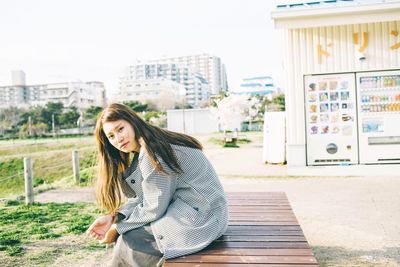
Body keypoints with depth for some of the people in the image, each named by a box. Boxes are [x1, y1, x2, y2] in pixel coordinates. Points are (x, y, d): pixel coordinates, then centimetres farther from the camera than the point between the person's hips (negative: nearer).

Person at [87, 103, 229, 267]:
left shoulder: (152, 152, -21)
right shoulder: (143, 149, 9)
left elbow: (154, 209, -18)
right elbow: (142, 198, 7)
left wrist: (117, 228, -7)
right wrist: (113, 218, -5)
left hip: (201, 216, -9)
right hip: (186, 208, 9)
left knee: (128, 242, -9)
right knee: (126, 235, 7)